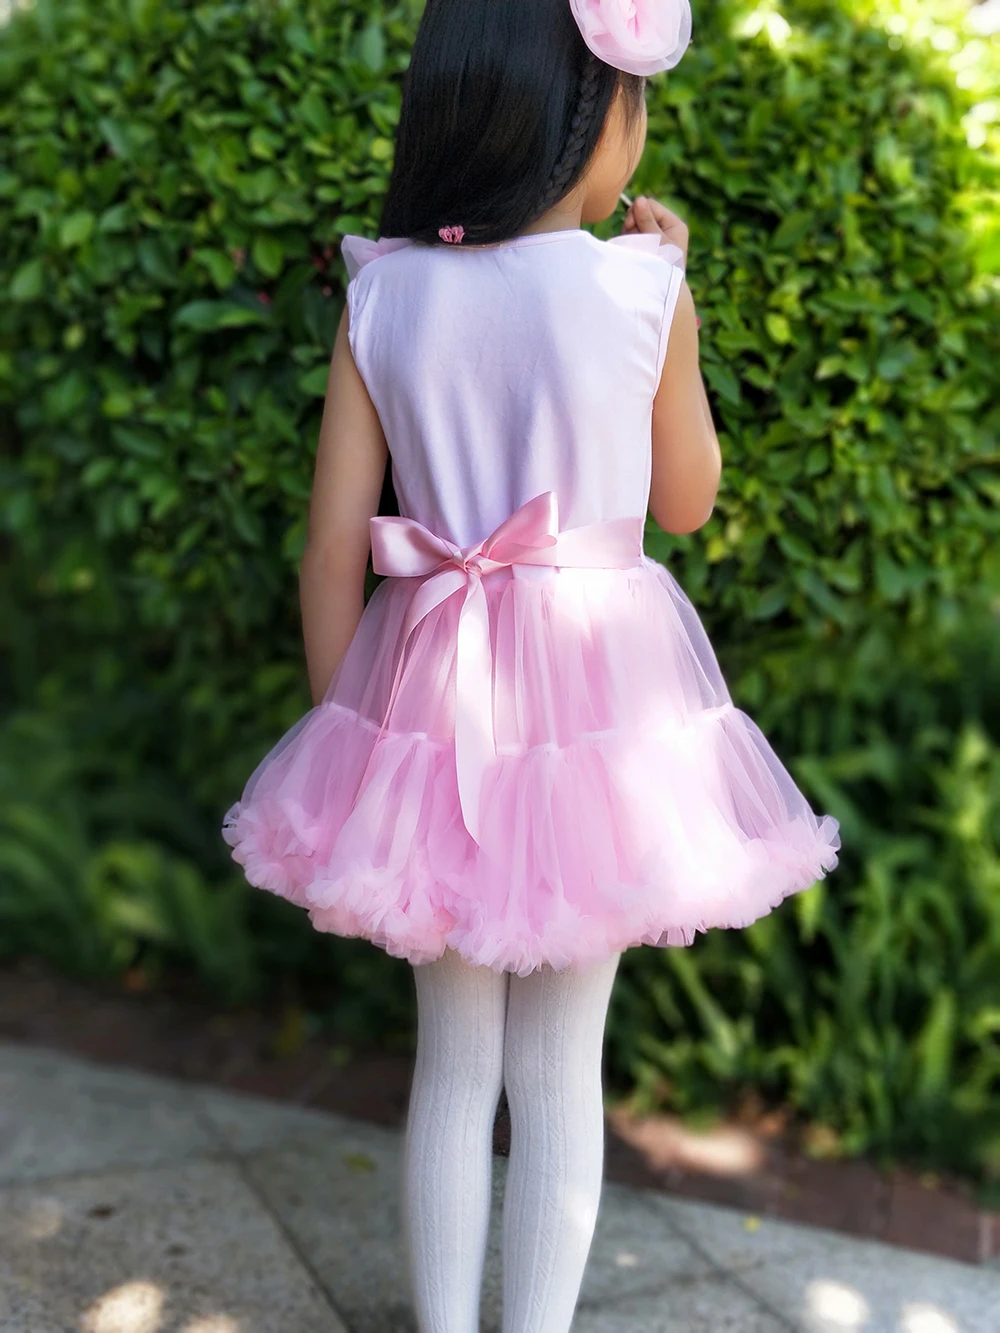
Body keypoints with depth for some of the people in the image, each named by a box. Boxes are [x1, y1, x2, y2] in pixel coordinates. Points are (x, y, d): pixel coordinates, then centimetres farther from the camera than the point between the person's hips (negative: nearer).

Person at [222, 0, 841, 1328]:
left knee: (452, 1056, 18)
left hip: (428, 696, 3)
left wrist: (344, 726, 10)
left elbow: (333, 548, -2)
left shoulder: (382, 296, -2)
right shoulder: (642, 287, -9)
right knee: (561, 1068, 12)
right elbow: (687, 501, 5)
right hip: (601, 696, -2)